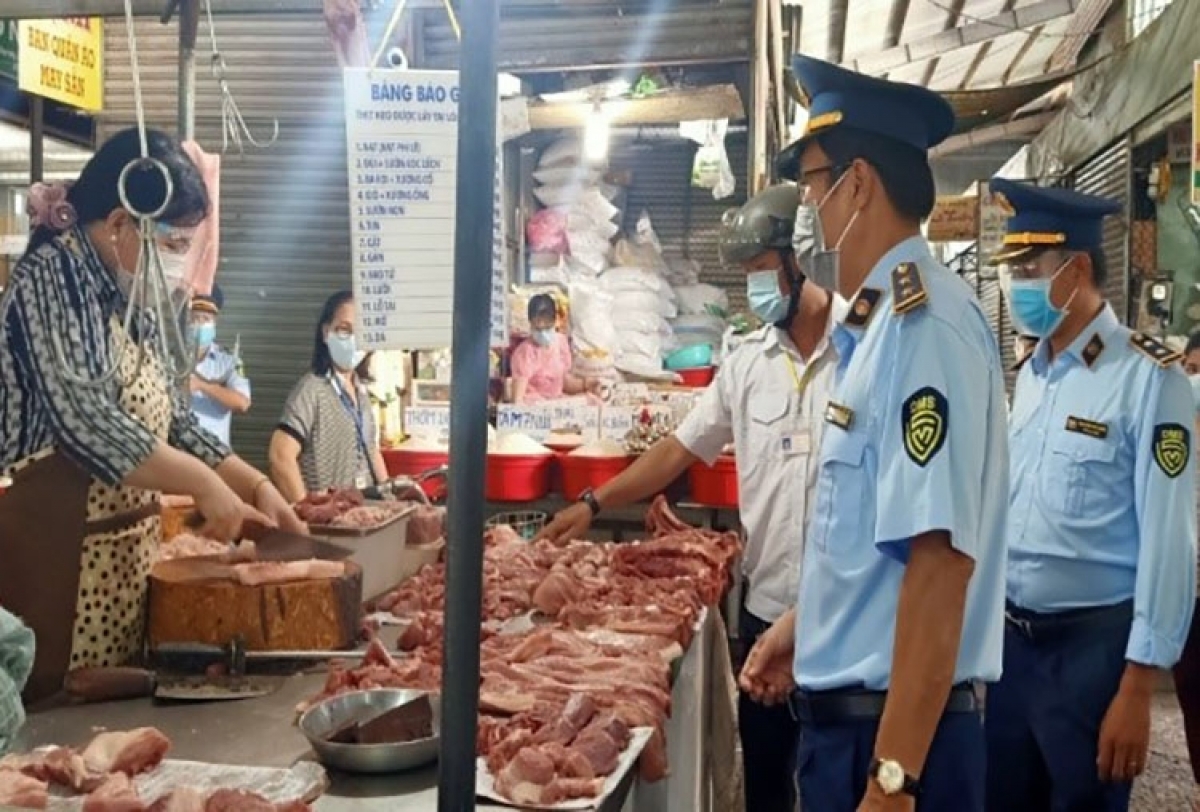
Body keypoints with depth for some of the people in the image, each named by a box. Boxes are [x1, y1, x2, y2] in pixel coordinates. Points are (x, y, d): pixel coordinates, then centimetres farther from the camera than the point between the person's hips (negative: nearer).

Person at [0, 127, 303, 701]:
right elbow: (87, 421, -23)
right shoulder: (53, 277, -11)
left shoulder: (130, 301, 14)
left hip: (125, 551, 9)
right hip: (51, 551, -8)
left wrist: (256, 486, 7)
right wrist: (204, 485, -19)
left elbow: (174, 423, 17)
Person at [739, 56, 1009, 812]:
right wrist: (805, 626, 23)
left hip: (893, 729, -9)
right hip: (848, 710, 9)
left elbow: (939, 559, -26)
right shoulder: (883, 322, 9)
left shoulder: (923, 322, -20)